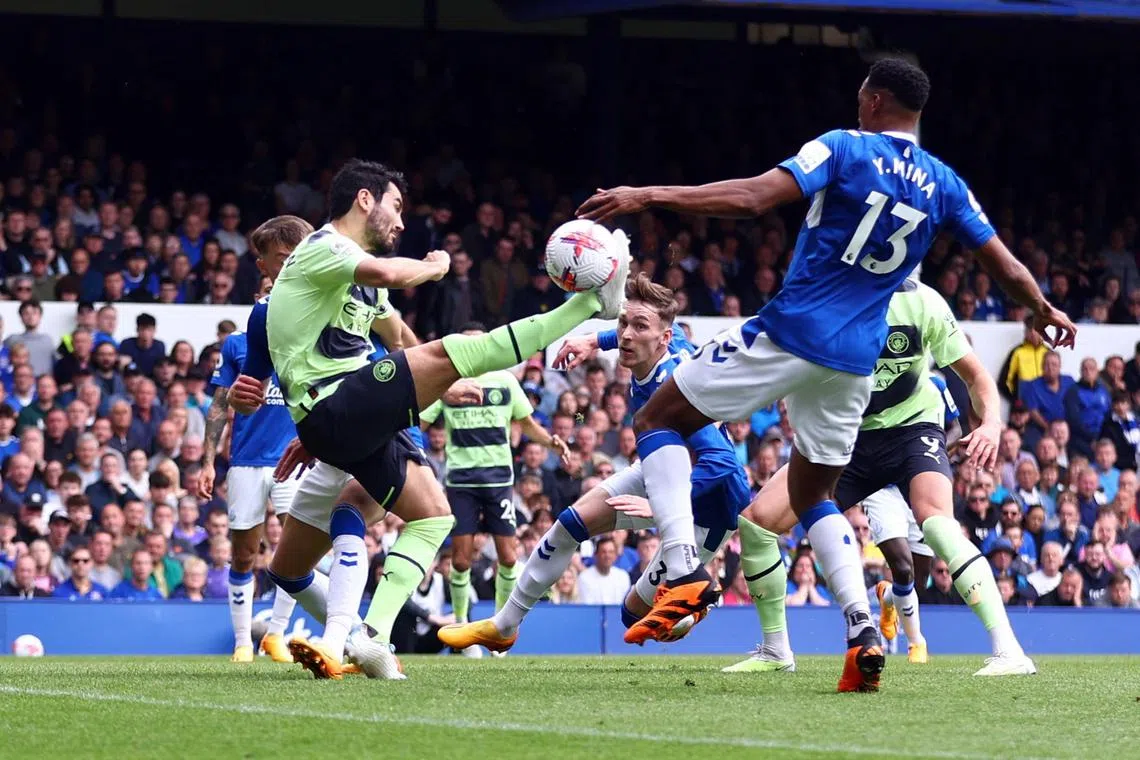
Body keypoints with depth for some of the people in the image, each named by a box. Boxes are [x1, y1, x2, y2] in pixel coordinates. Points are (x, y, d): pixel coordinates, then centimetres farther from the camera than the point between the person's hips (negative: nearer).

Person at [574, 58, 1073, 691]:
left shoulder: (844, 149, -6)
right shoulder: (944, 185, 9)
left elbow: (754, 198, -18)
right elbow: (1004, 262, 16)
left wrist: (647, 197, -19)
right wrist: (1045, 312, 38)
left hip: (791, 331, -6)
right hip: (857, 359, 6)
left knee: (658, 422, 6)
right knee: (814, 496, 22)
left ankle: (684, 572, -15)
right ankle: (864, 632, 0)